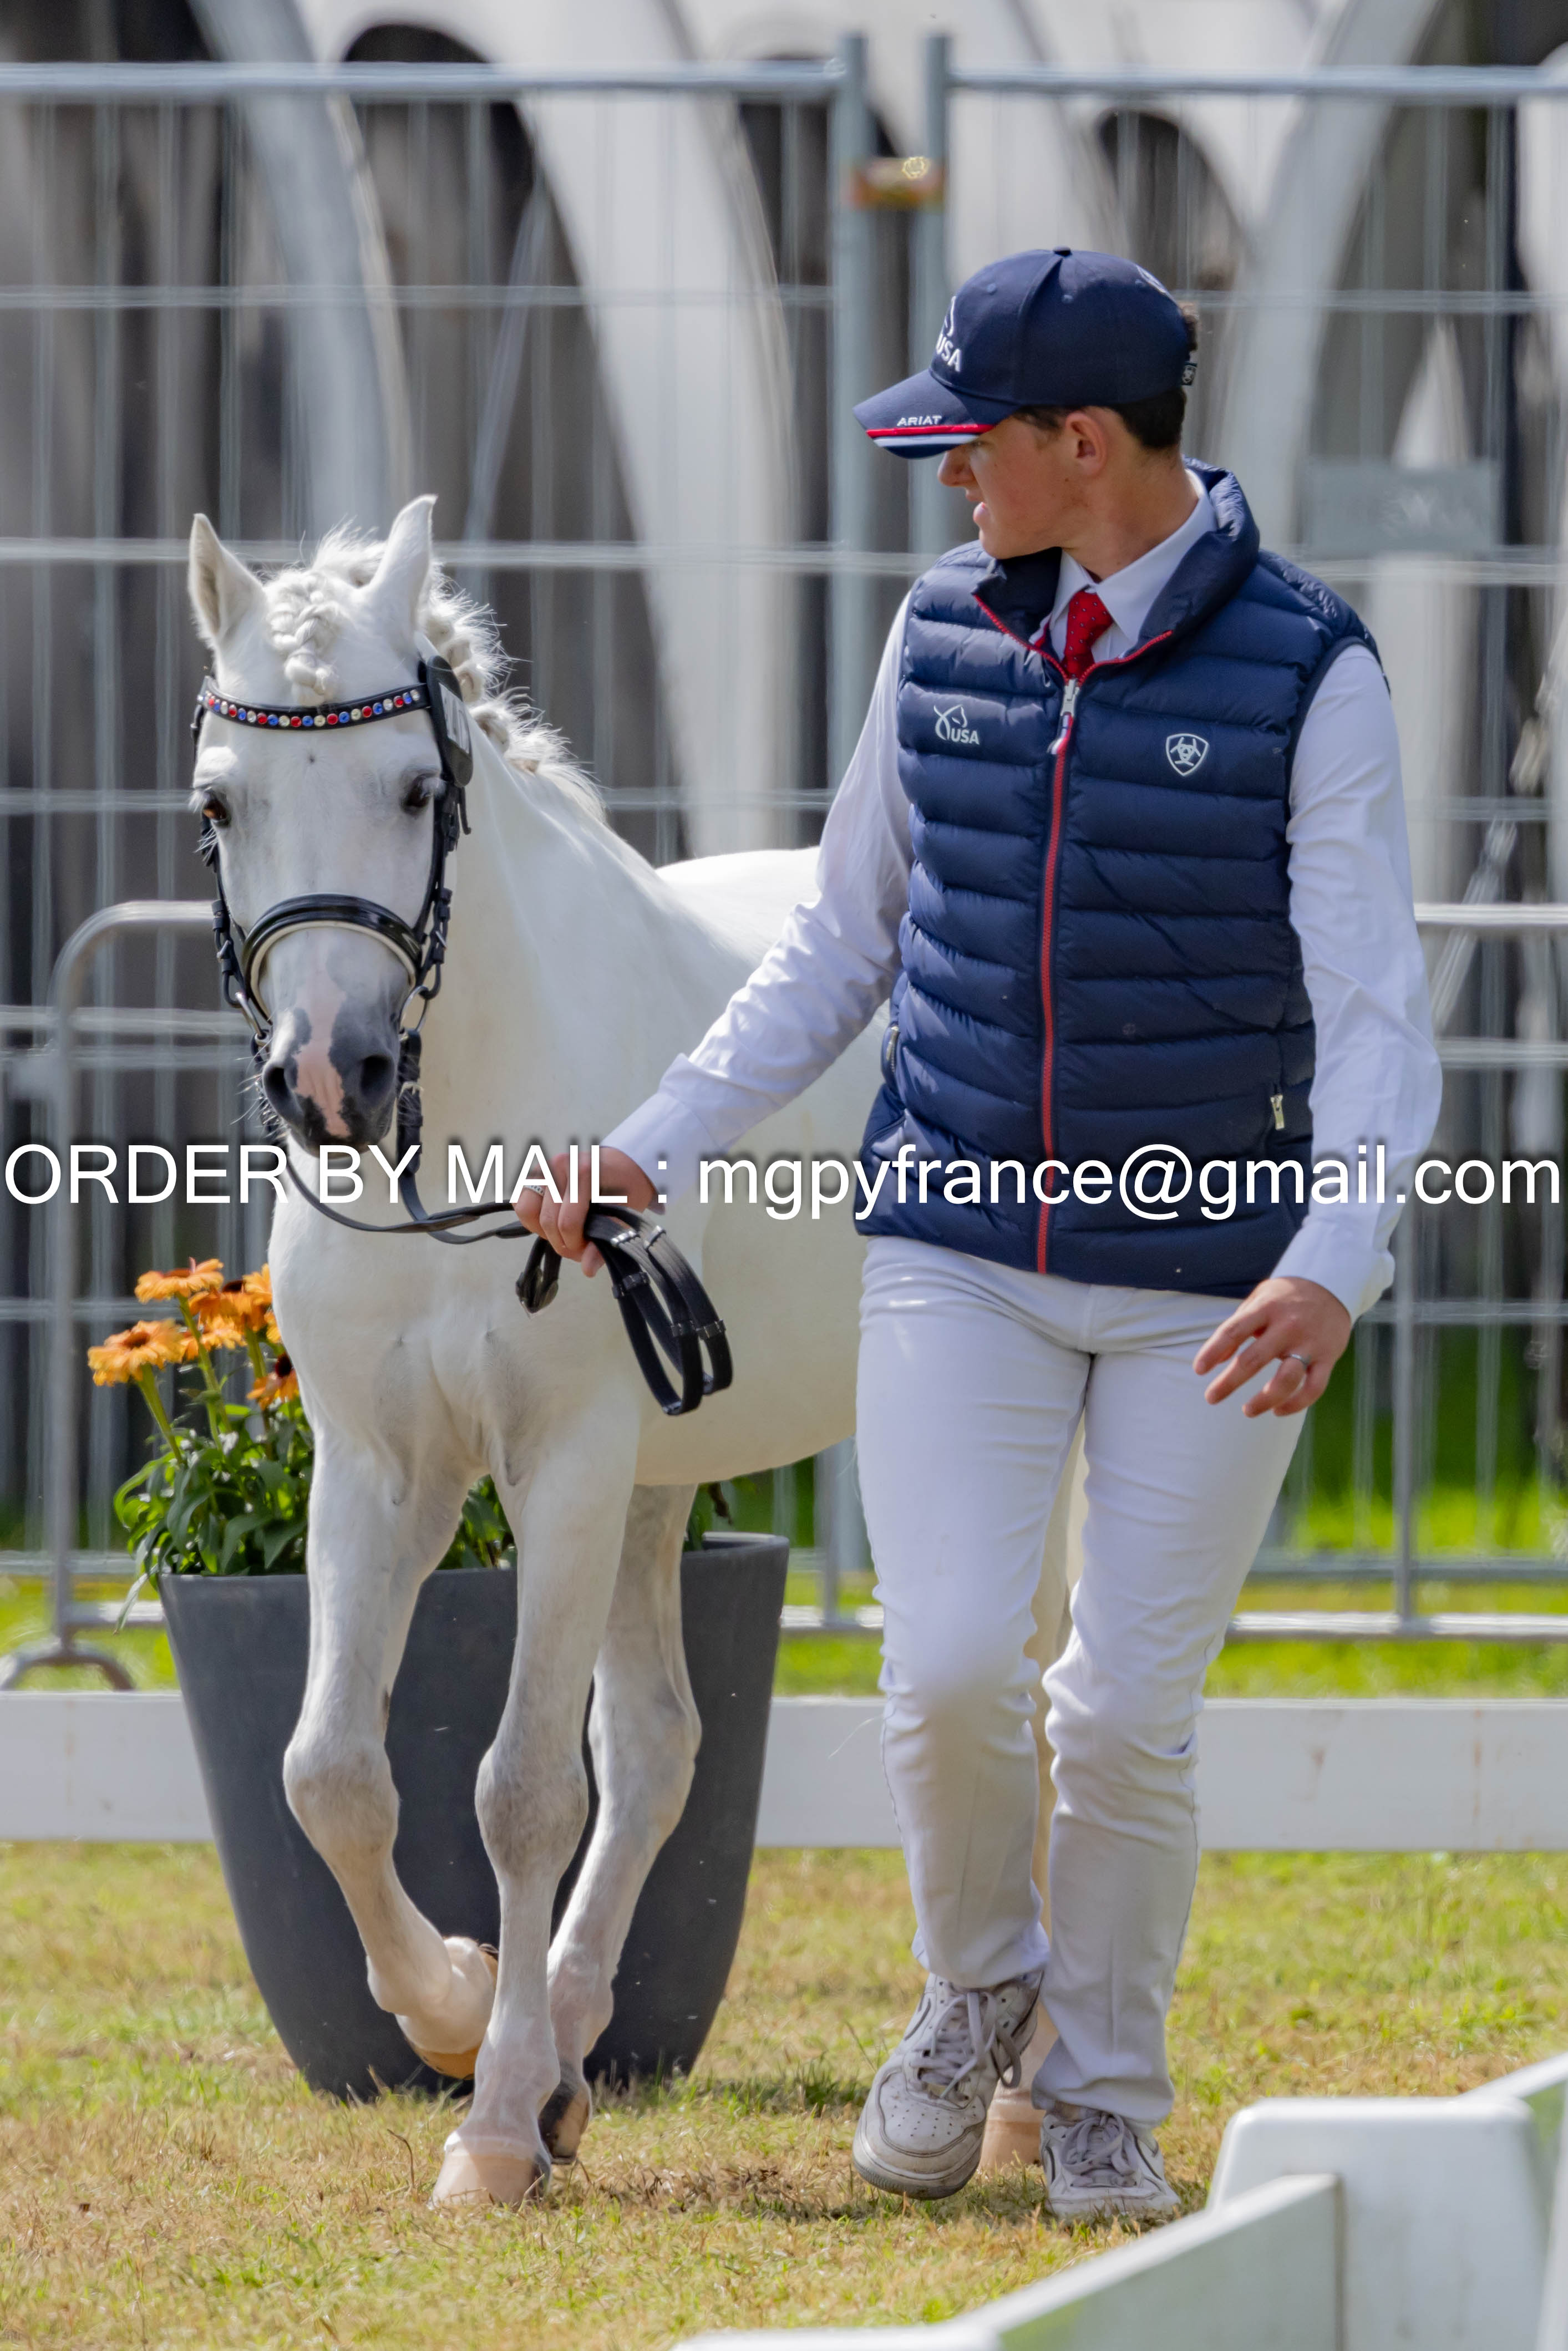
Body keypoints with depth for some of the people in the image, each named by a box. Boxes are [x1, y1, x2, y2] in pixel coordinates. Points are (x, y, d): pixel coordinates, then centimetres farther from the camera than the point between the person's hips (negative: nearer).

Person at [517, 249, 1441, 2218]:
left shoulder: (1305, 675, -12)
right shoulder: (944, 634, 2)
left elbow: (1374, 1016, -15)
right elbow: (842, 944, 13)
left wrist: (1333, 1268, -31)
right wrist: (655, 1147, 6)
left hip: (1211, 1284, -3)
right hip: (962, 1246, 3)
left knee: (1128, 1712, 1)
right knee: (950, 1666, -11)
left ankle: (1103, 2092, 23)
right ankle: (974, 1993, 17)